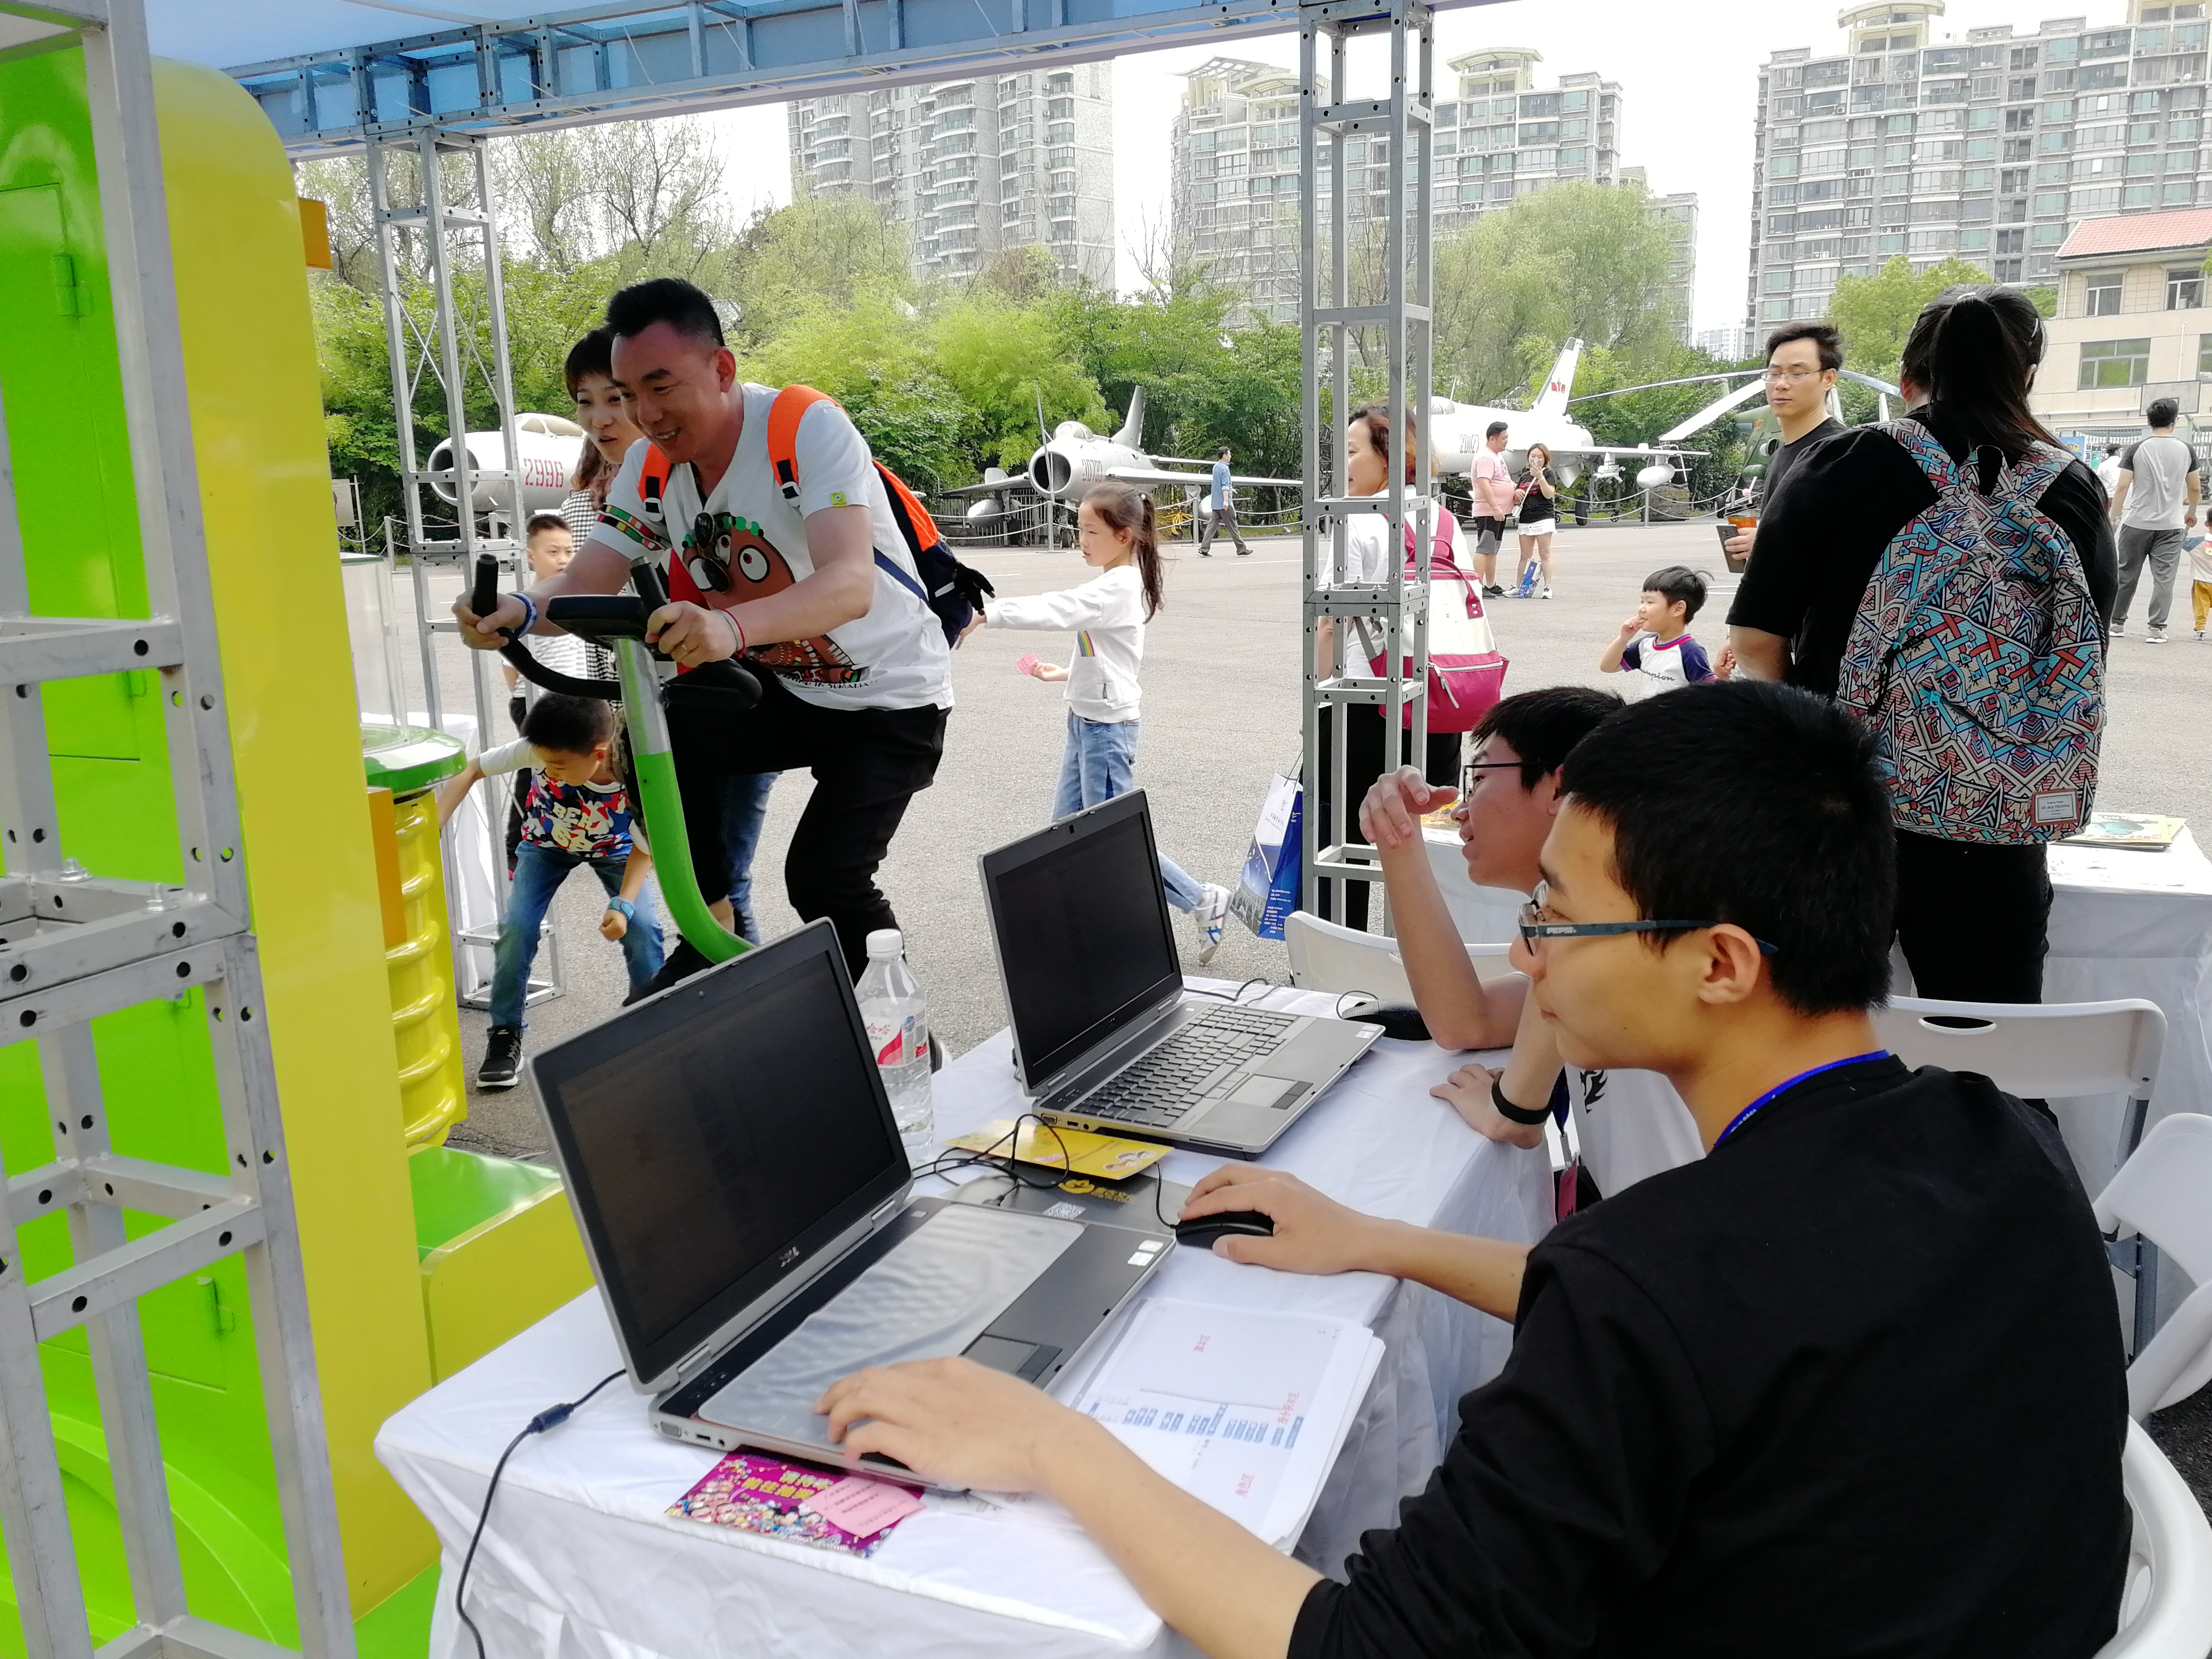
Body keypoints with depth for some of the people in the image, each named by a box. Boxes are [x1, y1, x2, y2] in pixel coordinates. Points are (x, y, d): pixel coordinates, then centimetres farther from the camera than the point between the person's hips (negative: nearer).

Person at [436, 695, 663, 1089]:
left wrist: (623, 904, -36)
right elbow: (471, 770, -24)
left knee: (641, 928, -18)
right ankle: (505, 1035, 2)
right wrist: (431, 829, -35)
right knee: (517, 927, -16)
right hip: (546, 844, 1)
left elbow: (643, 847, -23)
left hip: (614, 849, -1)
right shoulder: (542, 751, -36)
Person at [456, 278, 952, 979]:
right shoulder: (650, 465, -6)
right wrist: (521, 611, -35)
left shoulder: (809, 428, -25)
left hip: (890, 695, -6)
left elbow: (851, 586, -41)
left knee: (823, 879, -20)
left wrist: (731, 627, -58)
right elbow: (584, 587, -10)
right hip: (778, 687, 6)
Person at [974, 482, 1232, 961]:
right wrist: (1067, 673, 16)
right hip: (1085, 720, 10)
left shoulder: (1117, 588, -18)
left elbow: (1056, 611, -30)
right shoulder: (1115, 585, 12)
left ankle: (1202, 901, 9)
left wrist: (986, 613, -34)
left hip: (1106, 727, -10)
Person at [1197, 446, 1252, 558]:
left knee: (1212, 526, 3)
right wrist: (1226, 500, -26)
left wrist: (1230, 490, 37)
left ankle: (1203, 550, -5)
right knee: (1232, 527, -1)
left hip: (1216, 504, 8)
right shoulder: (1224, 468, -13)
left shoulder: (1216, 467, 15)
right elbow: (1225, 486, -21)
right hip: (1224, 504, -8)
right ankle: (1241, 550, 7)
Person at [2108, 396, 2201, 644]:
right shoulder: (2186, 451, 1)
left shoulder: (2136, 449, -4)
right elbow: (2194, 488, 9)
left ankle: (2117, 624, 17)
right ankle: (2157, 629, -1)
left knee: (2127, 575, 10)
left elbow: (2122, 487, -7)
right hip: (2171, 525, 0)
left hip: (2137, 523, 0)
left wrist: (2113, 517, 2)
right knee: (2163, 578, 2)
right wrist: (2191, 513, 26)